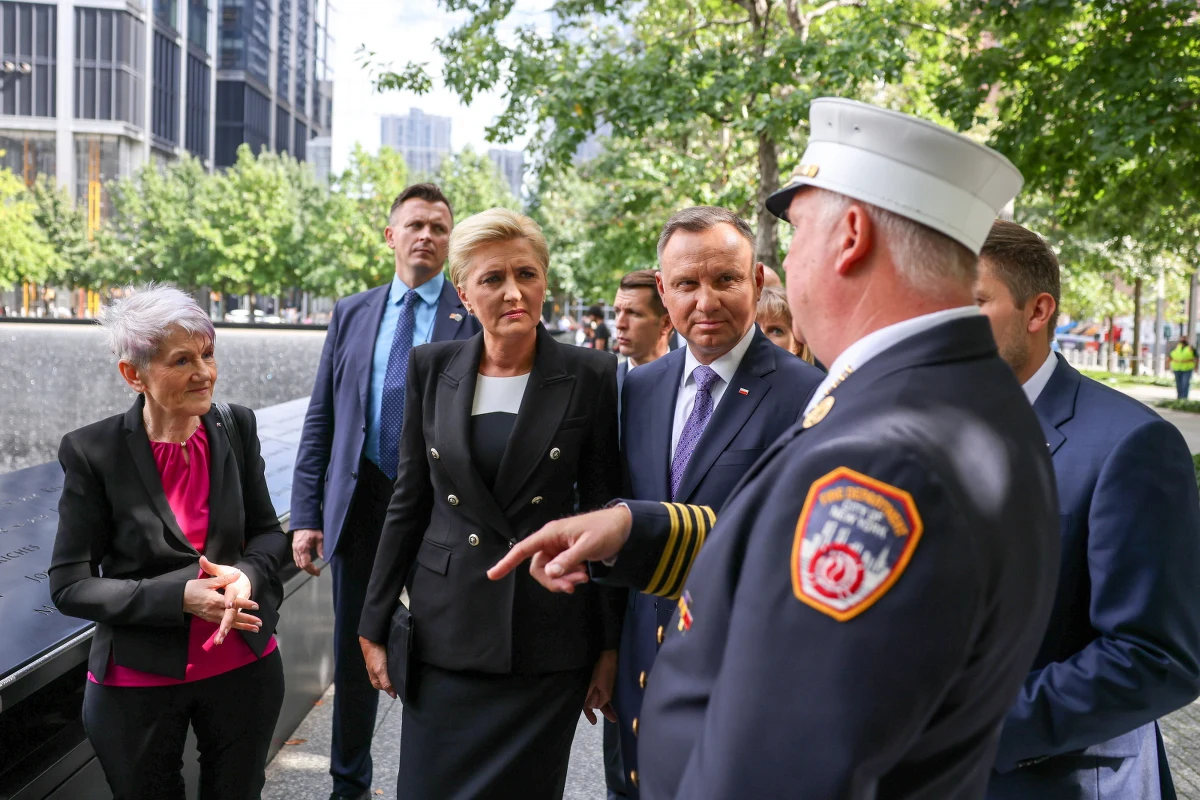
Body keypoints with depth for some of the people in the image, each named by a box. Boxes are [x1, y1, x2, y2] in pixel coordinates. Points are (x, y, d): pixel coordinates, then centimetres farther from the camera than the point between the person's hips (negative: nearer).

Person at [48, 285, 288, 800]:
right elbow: (69, 586, -11)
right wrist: (179, 597, -23)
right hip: (138, 680, -2)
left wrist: (247, 575, -17)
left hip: (244, 667, 3)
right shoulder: (93, 452, -14)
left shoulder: (237, 428, -5)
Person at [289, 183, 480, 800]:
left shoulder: (474, 318, -2)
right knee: (353, 654, 14)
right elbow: (320, 421, 7)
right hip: (360, 504, 3)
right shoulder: (351, 315, 8)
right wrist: (306, 514, 1)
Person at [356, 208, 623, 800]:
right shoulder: (432, 368, 2)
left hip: (547, 642, -2)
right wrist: (375, 624, 6)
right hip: (446, 632, 2)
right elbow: (409, 502, 6)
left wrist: (610, 646, -1)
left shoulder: (590, 377, -5)